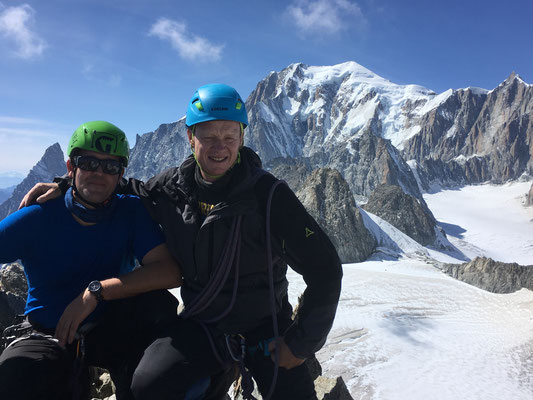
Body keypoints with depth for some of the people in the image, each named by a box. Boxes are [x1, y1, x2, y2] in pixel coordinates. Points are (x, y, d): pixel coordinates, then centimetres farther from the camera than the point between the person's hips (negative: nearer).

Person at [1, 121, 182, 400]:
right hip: (48, 336, 0)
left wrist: (96, 291, -28)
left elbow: (170, 272, -22)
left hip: (111, 329, 1)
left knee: (159, 304, -28)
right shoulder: (38, 217, -11)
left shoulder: (131, 211, -10)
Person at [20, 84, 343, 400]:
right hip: (201, 325, 3)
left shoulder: (268, 195, -19)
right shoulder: (172, 187, -7)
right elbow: (132, 191, 17)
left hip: (265, 329, -2)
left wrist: (300, 344, -11)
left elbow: (325, 270, -15)